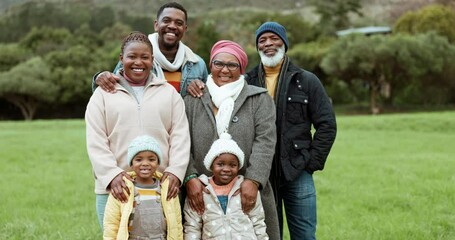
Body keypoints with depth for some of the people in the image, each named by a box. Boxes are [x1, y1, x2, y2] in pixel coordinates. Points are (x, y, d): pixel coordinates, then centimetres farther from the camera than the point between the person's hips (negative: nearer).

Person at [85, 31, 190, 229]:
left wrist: (175, 171, -8)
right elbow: (96, 142, 1)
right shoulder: (103, 94, 9)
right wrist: (112, 175, -12)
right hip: (115, 188, -1)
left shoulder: (169, 92, 14)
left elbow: (180, 137, 6)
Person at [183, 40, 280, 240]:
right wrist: (190, 177, -12)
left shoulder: (259, 99, 7)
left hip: (249, 193, 0)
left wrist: (253, 180, -15)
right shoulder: (193, 100, 10)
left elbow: (265, 142, -4)